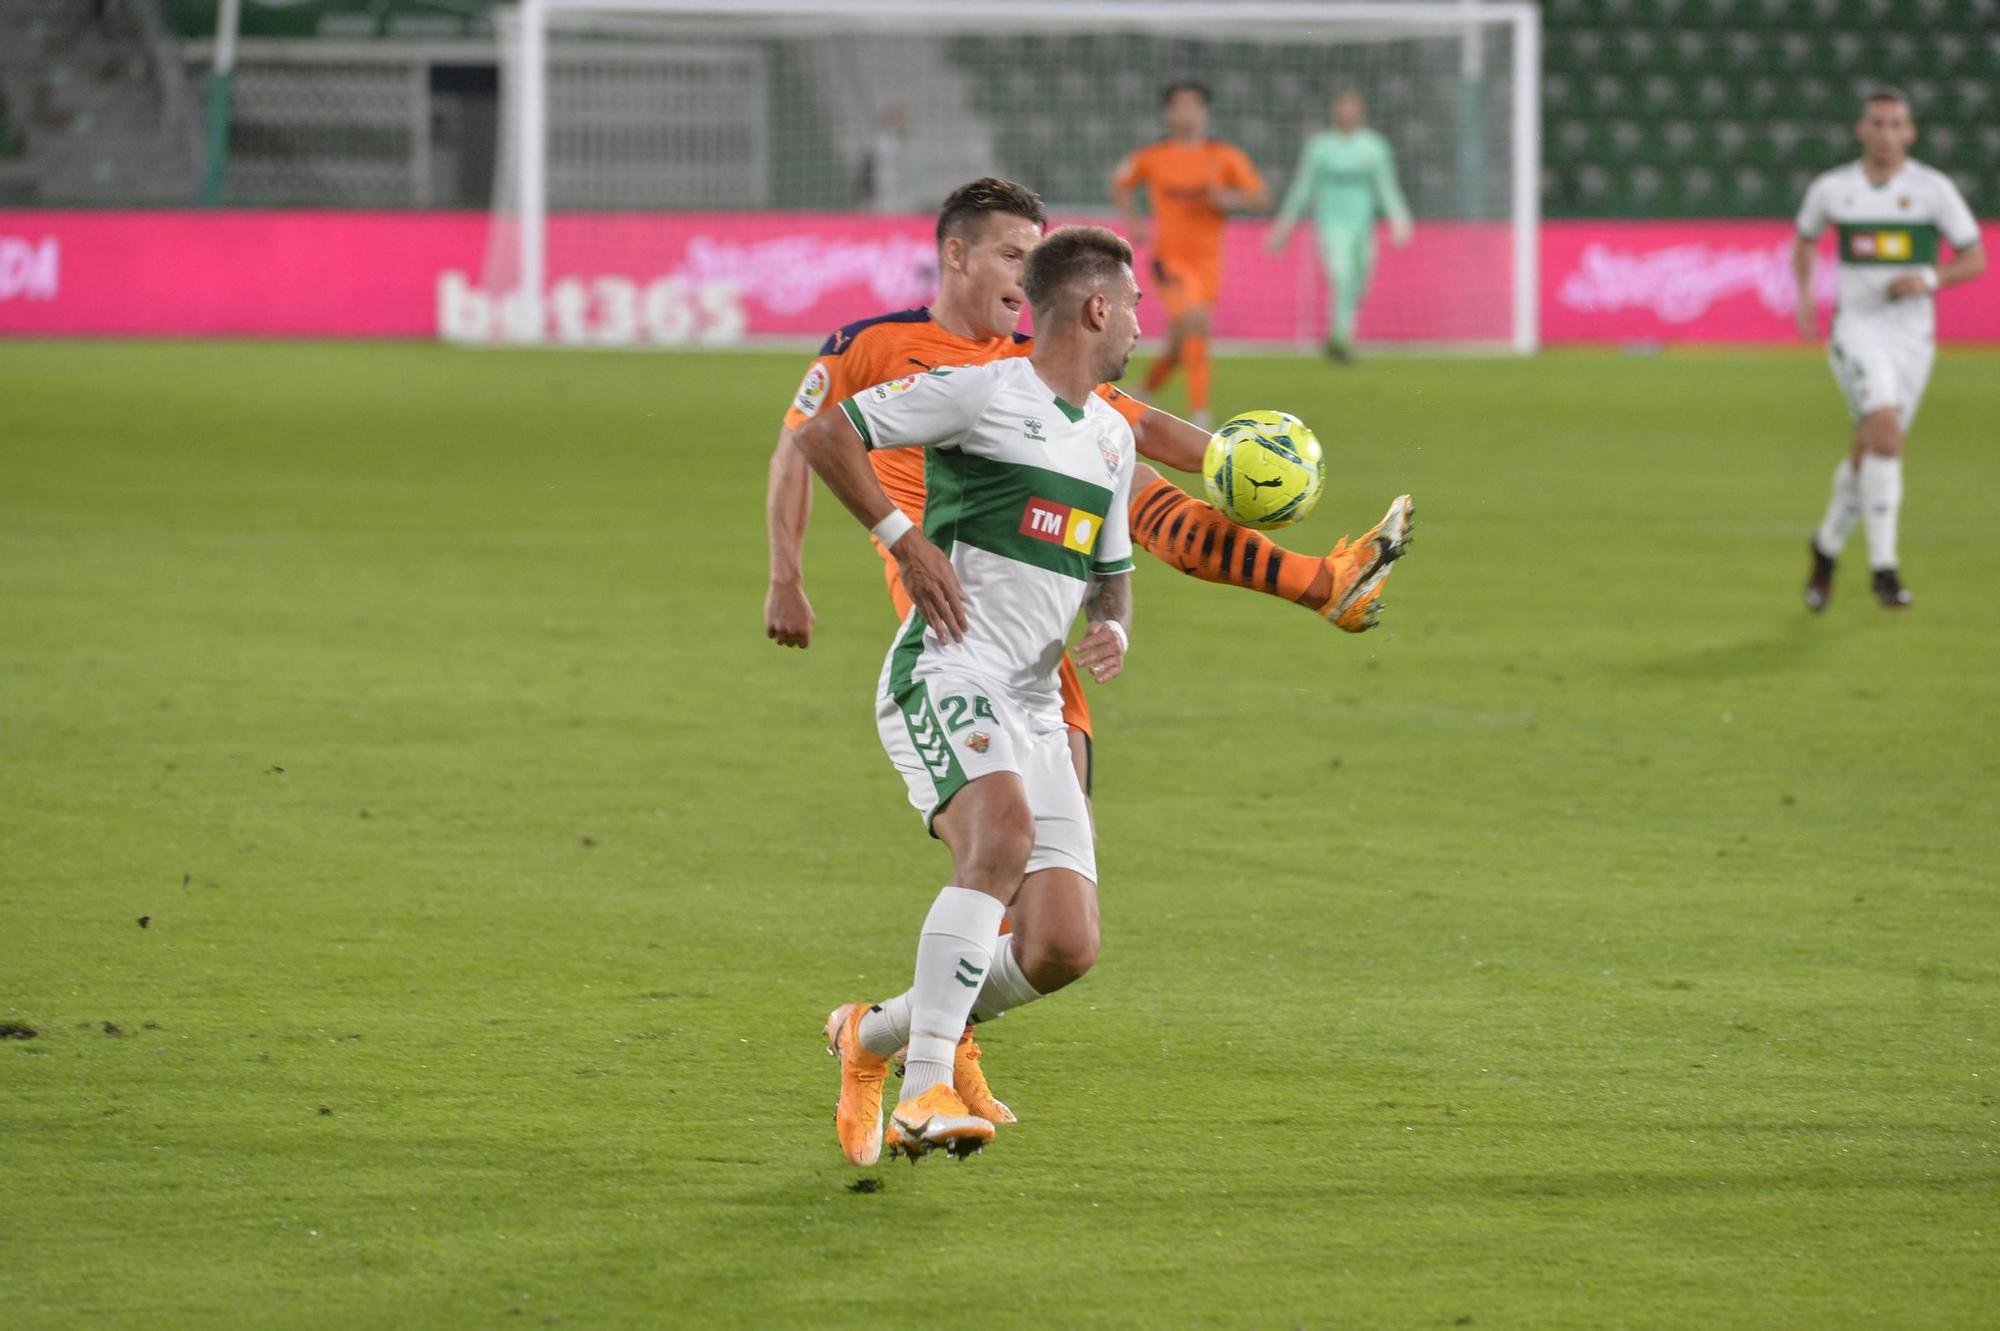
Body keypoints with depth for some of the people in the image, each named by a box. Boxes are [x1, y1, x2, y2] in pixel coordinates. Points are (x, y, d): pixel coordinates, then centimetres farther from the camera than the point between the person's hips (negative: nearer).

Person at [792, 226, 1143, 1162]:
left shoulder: (1113, 437, 19)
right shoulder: (983, 392, -5)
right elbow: (822, 434, -6)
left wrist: (1114, 629, 7)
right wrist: (905, 539, -12)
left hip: (1033, 707, 8)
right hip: (945, 674, -8)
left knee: (1063, 949, -3)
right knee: (1004, 835, -34)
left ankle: (876, 1035, 20)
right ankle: (926, 1092, -36)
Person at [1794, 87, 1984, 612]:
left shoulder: (1934, 189, -4)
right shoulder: (1831, 188, 0)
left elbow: (1976, 260, 0)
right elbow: (1804, 238, 20)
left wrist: (1928, 279, -18)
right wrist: (1803, 298, 5)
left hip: (1912, 332, 1)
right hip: (1856, 327, -1)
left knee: (1867, 452, 8)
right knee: (1885, 430, -24)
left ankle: (1827, 545, 36)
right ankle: (1883, 567, -20)